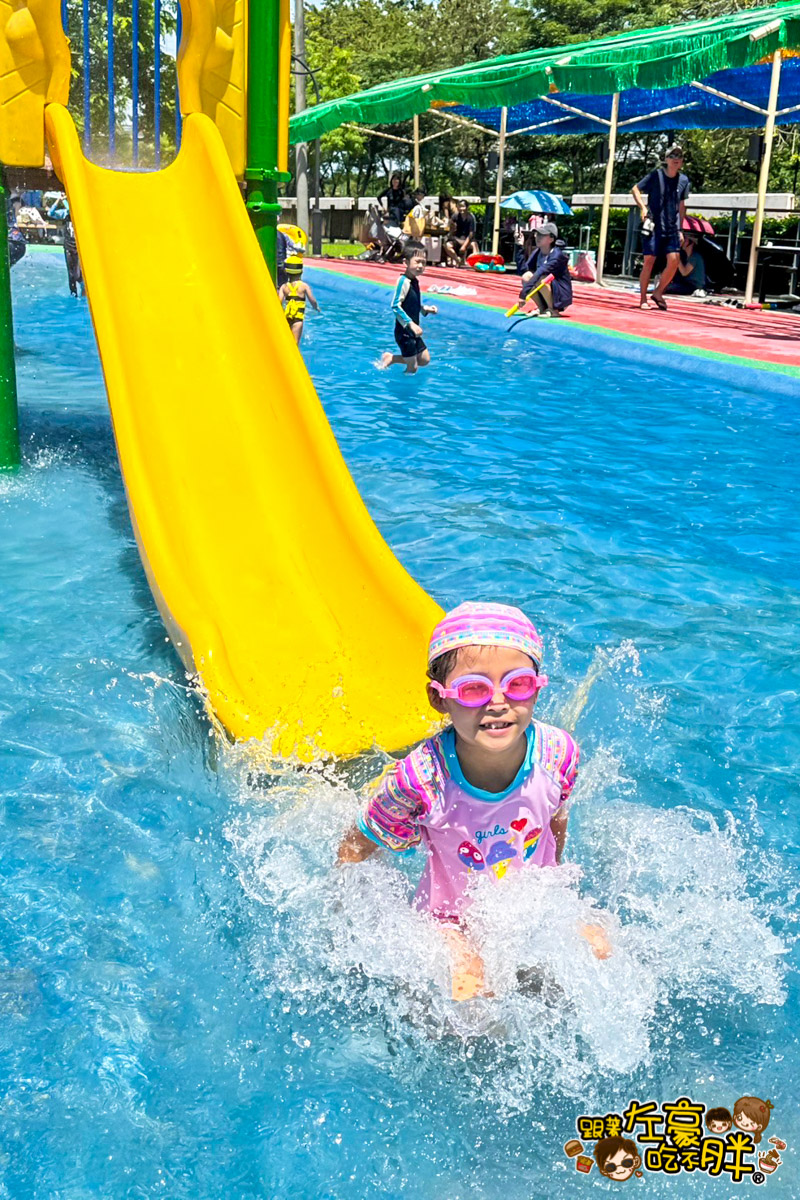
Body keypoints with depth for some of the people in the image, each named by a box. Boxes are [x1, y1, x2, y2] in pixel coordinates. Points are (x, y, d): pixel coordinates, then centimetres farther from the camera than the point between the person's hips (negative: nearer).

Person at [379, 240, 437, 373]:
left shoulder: (415, 281, 7)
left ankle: (390, 358, 23)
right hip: (404, 331, -9)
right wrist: (411, 324, -29)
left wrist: (425, 309, 6)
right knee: (412, 367, -2)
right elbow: (395, 306, -26)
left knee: (425, 360, 17)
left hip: (413, 331, 9)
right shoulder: (404, 281, -20)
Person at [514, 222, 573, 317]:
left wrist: (524, 293, -40)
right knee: (526, 276, -11)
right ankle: (542, 309, -1)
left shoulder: (557, 255, -20)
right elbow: (522, 270, -5)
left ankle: (553, 310, -13)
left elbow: (540, 272, -30)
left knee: (540, 278, -30)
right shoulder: (537, 252, 4)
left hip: (562, 297, -7)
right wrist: (519, 246, -10)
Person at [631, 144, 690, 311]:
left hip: (672, 228, 4)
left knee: (674, 260, -8)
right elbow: (635, 189, -1)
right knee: (649, 261, -4)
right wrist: (643, 207, -15)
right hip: (654, 226, -4)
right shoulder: (656, 175, -4)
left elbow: (681, 206, 17)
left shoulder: (683, 180, 8)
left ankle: (658, 293, 9)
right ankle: (643, 299, 5)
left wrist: (680, 229, 16)